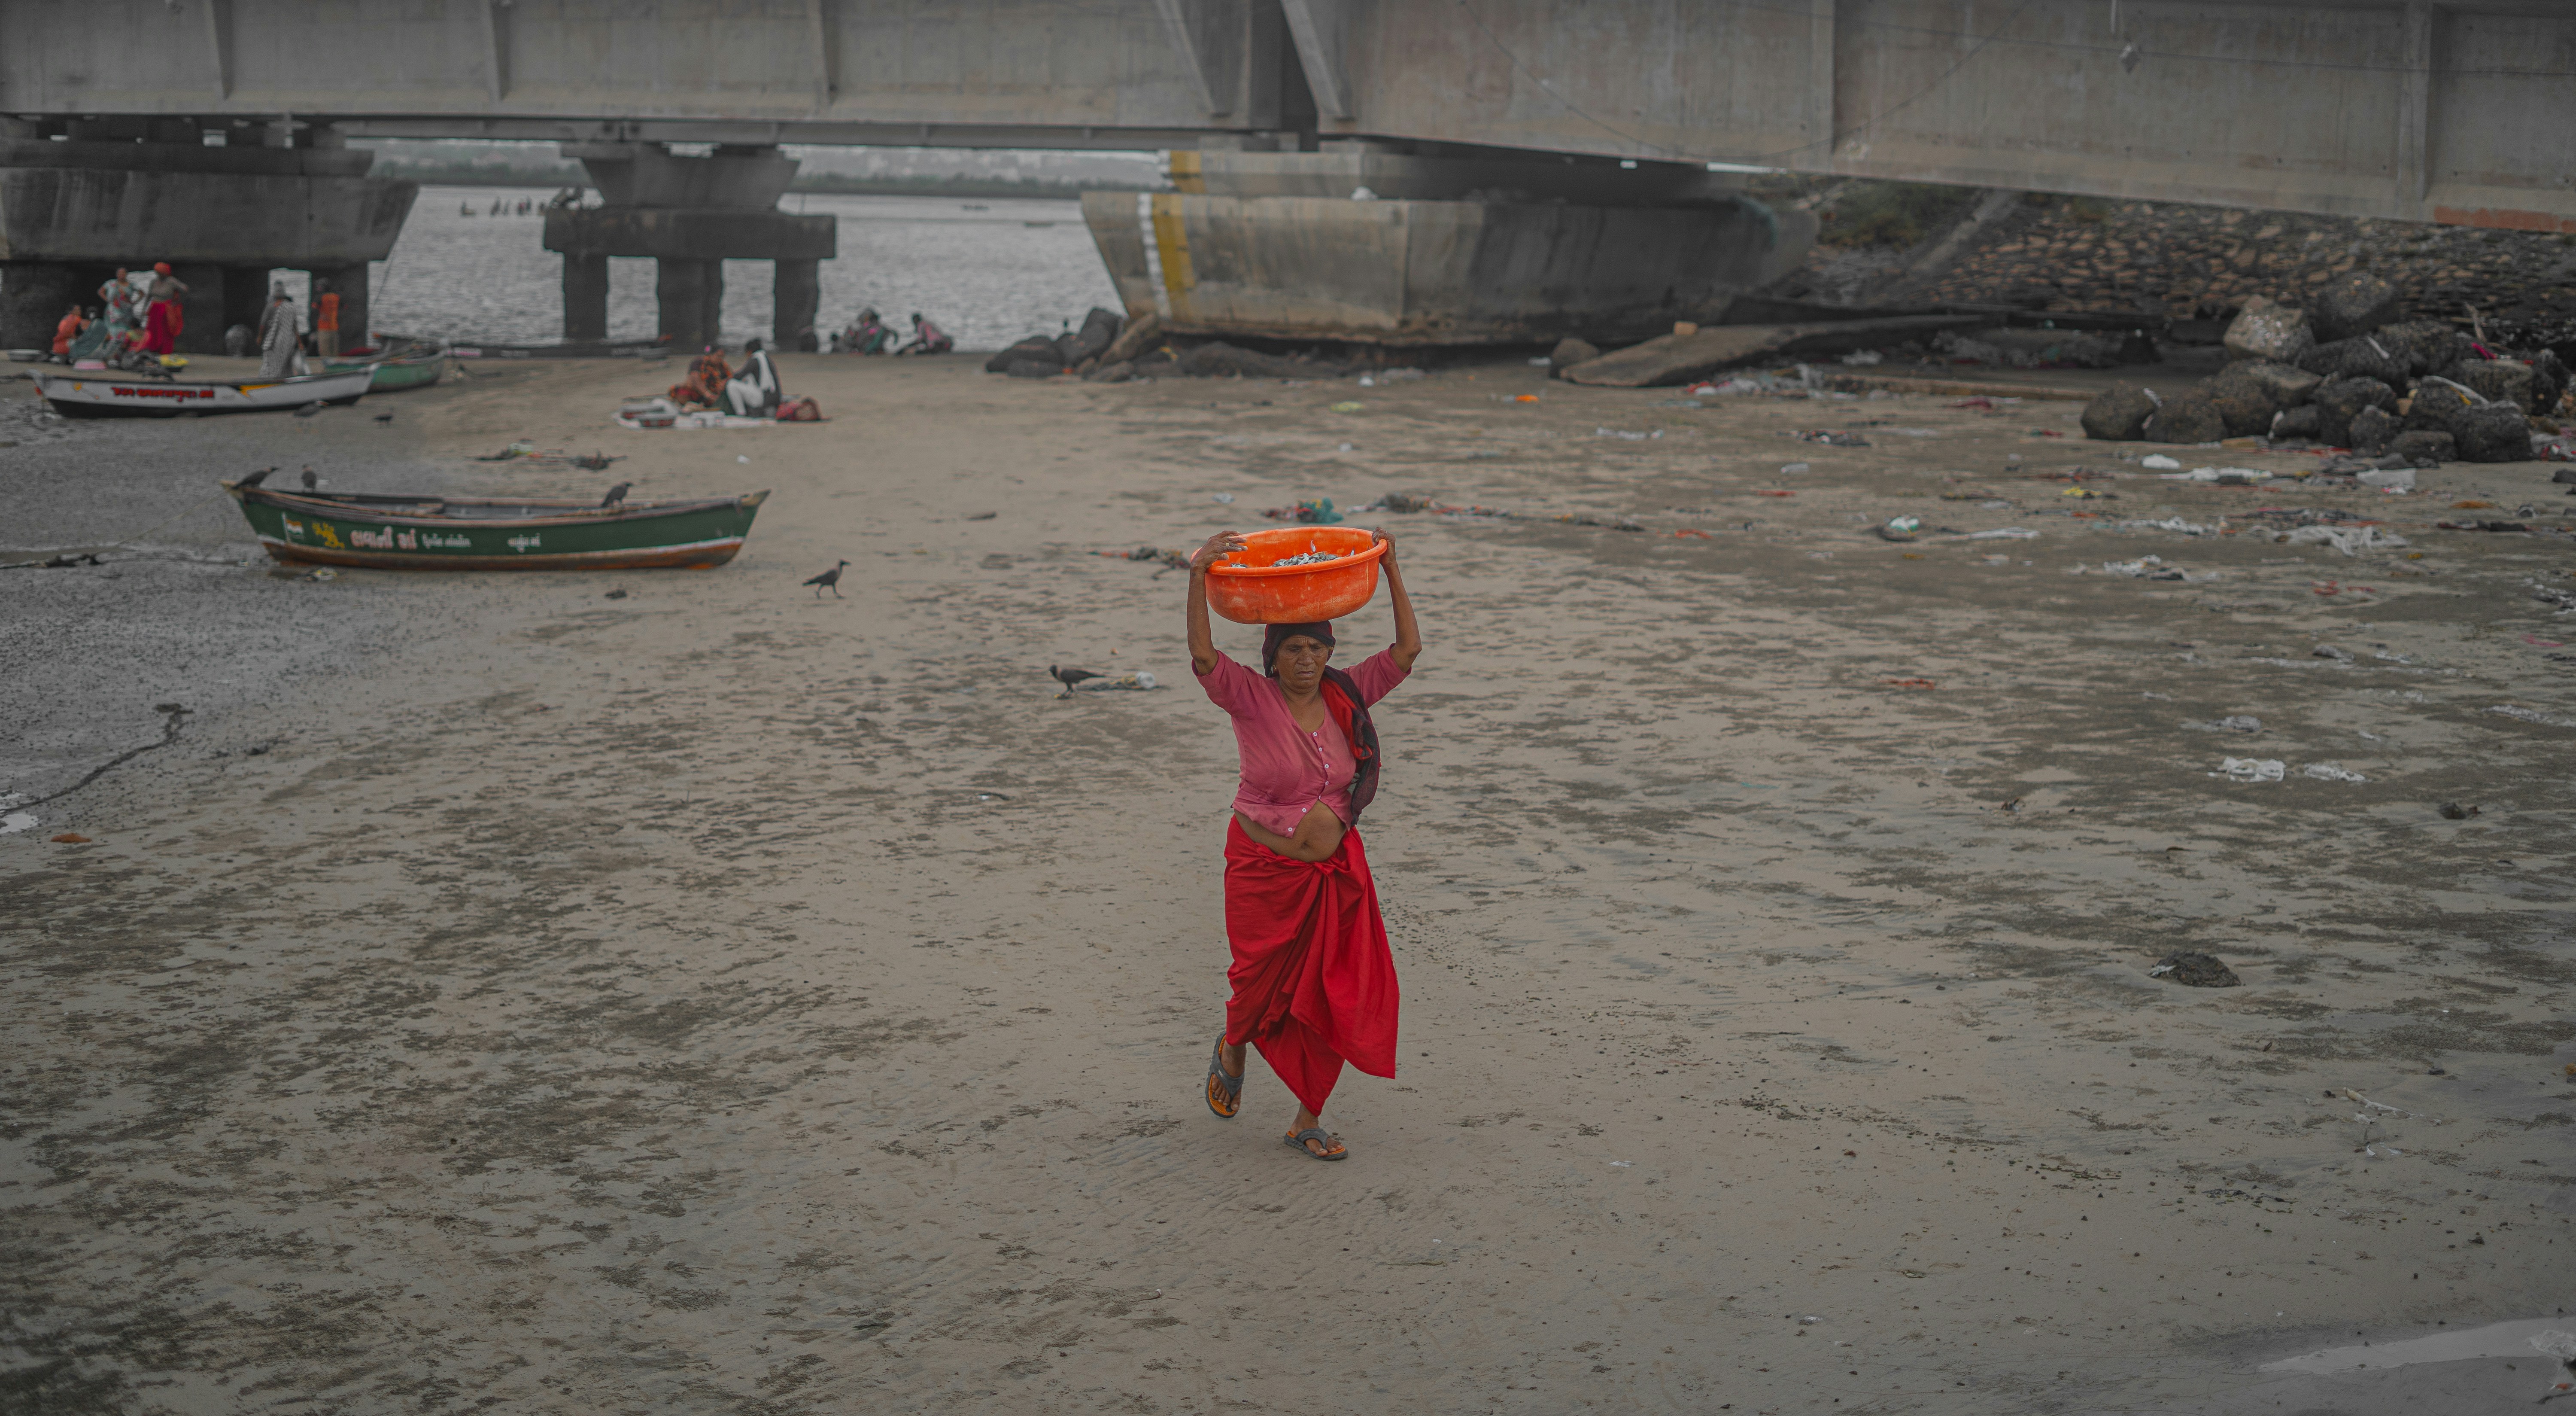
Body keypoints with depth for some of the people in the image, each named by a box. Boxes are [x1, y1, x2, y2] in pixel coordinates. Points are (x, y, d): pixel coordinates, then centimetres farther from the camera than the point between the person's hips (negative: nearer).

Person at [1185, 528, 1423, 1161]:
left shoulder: (1346, 696, -2)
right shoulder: (1252, 700, -13)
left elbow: (1407, 649, -4)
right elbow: (1203, 657, -29)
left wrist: (1391, 570, -9)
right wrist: (1199, 576, -39)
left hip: (1336, 872, 4)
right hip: (1265, 871, -3)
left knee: (1331, 999, 3)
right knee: (1265, 988, 9)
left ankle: (1308, 1119, 18)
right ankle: (1232, 1050, 45)